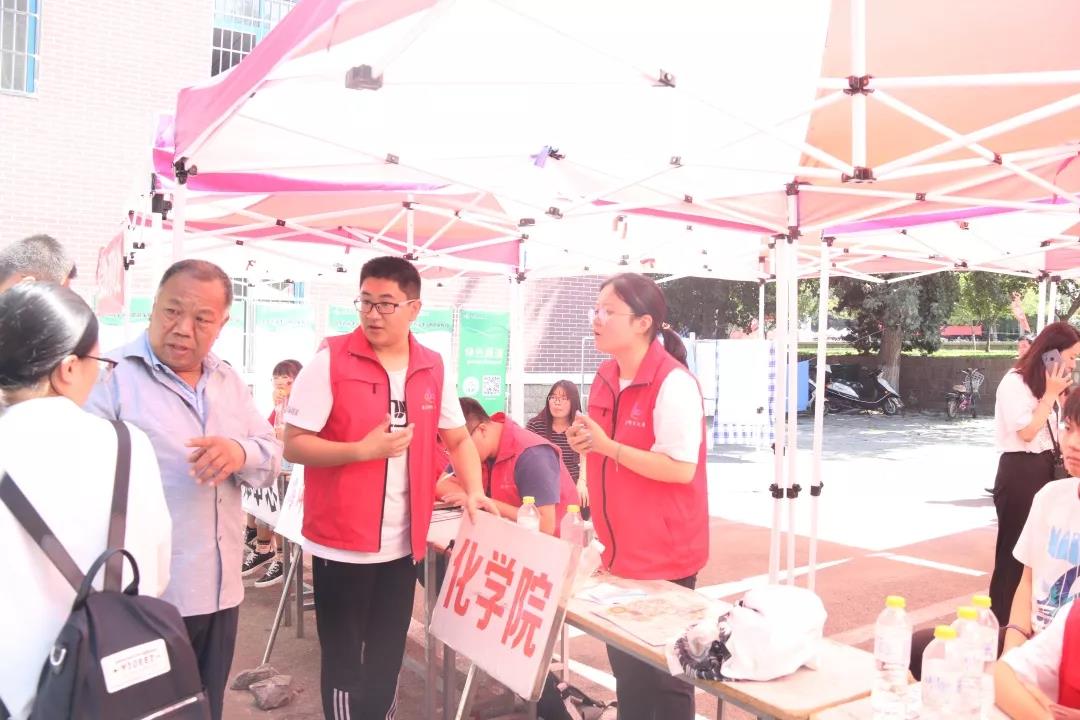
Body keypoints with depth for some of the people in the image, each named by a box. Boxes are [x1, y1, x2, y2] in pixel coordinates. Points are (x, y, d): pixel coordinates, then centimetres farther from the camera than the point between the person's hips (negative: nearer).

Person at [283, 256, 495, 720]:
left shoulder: (433, 369, 2)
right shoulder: (331, 361, -11)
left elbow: (458, 439, 11)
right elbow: (293, 446, -12)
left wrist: (473, 491, -2)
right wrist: (363, 449, -23)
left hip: (403, 543, 4)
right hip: (342, 543, -4)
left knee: (388, 660, 19)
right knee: (344, 661, 11)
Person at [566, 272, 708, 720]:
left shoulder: (673, 383, -20)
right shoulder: (606, 377, 6)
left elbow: (681, 468, -23)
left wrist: (608, 446, -24)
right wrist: (585, 443, -5)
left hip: (663, 554, -8)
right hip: (618, 549, 8)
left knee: (664, 670, 7)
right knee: (625, 663, 19)